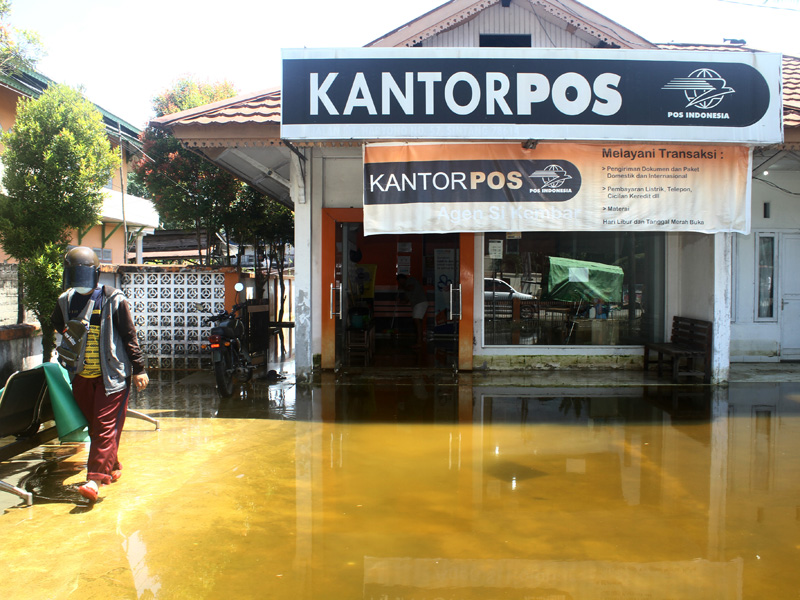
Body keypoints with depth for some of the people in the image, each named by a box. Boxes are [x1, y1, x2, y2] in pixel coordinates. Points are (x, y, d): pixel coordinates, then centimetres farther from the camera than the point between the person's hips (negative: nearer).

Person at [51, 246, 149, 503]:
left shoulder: (114, 300, -10)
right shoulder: (66, 300, 4)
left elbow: (130, 336, -7)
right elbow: (57, 323, 28)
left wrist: (139, 369, -8)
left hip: (111, 374, -6)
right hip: (81, 375, 6)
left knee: (106, 426, -9)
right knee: (93, 425, 12)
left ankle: (95, 478, -12)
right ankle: (112, 467, 28)